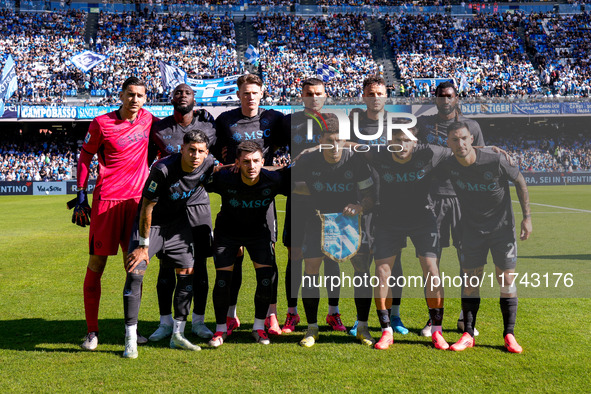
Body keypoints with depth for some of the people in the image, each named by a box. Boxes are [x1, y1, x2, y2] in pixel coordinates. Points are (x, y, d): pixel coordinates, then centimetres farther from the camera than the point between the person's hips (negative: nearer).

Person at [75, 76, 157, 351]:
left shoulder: (148, 120, 5)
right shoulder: (102, 123, -5)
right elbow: (84, 157, 2)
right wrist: (81, 197, -2)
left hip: (136, 199, 4)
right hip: (106, 200, -4)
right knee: (96, 263, -1)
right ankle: (92, 331, 10)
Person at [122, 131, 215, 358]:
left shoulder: (208, 164, -16)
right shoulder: (163, 169, -30)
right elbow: (147, 208, -22)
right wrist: (144, 245, -18)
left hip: (179, 224, 5)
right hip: (150, 224, -5)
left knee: (187, 272, 3)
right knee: (135, 273, -15)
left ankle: (177, 335, 16)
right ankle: (130, 340, -7)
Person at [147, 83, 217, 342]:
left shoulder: (207, 128, 5)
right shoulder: (158, 129, 2)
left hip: (198, 204, 1)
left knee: (199, 266, 4)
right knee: (166, 267, 3)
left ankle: (198, 321, 17)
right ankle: (166, 322, 15)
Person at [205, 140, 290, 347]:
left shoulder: (273, 179, -25)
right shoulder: (224, 179, -29)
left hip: (260, 231, 1)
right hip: (227, 231, -1)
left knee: (267, 277, -10)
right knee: (223, 279, -8)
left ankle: (259, 327, 11)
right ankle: (221, 328, 14)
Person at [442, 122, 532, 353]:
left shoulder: (495, 161, -21)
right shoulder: (448, 166, -11)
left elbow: (520, 182, -5)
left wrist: (527, 217, -6)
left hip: (502, 227, -2)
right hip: (472, 229, 2)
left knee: (507, 281, -1)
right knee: (470, 281, 2)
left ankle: (509, 335, 10)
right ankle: (468, 334, 11)